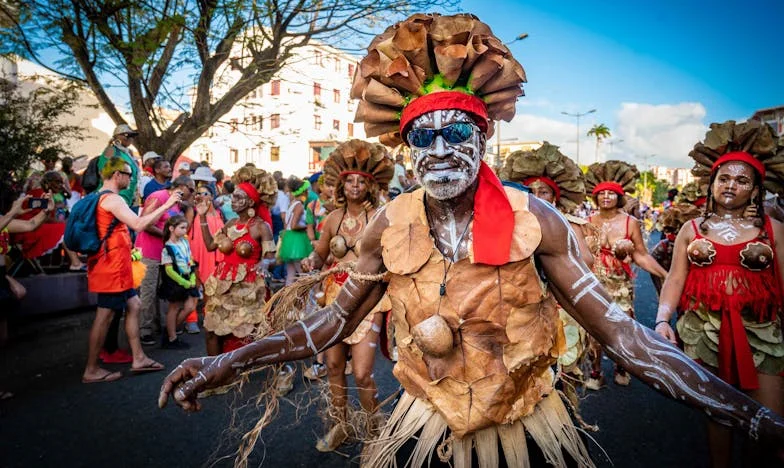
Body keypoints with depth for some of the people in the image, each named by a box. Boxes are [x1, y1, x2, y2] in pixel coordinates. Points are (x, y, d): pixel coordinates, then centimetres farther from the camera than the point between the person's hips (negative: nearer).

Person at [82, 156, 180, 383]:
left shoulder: (101, 199, 17)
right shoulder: (113, 199, -15)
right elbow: (138, 225, -25)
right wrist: (166, 205, -20)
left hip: (115, 268, 11)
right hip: (111, 268, -11)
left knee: (133, 305, 12)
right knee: (105, 315, -2)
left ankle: (138, 359, 17)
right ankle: (91, 371, 8)